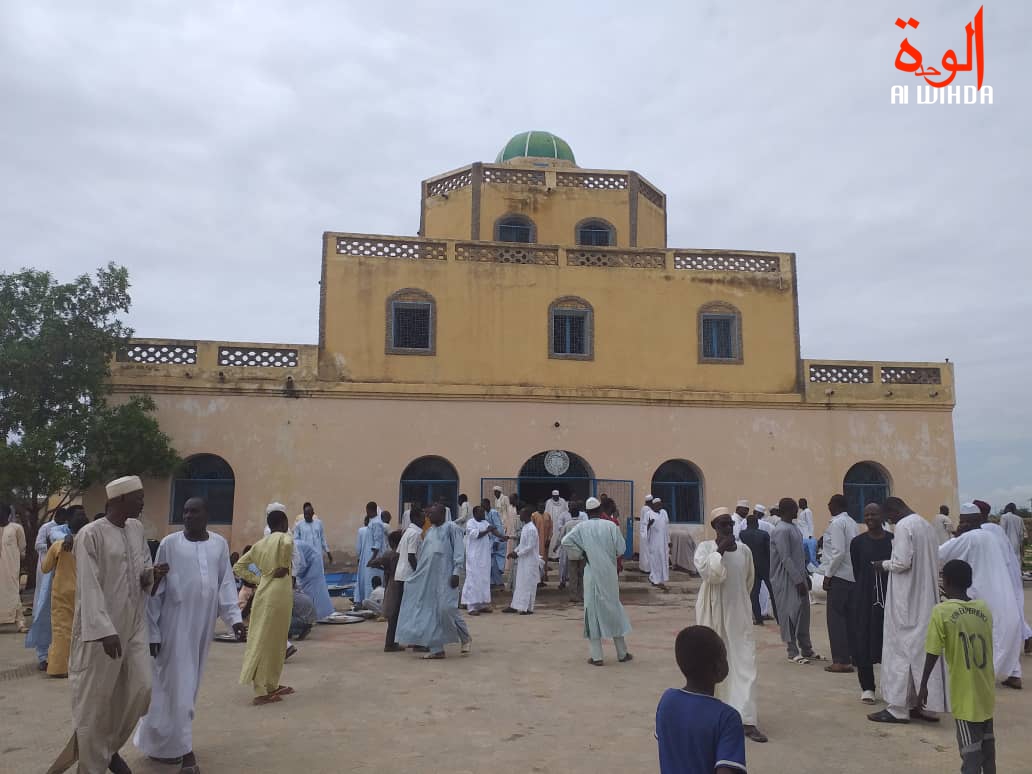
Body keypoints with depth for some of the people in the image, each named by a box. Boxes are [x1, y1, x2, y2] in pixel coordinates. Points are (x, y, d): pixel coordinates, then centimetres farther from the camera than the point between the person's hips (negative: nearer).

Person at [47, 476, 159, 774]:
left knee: (140, 690, 7)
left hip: (134, 625, 6)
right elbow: (89, 587, -19)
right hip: (101, 629, -6)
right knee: (95, 699, 4)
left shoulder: (137, 528, 6)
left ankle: (108, 747, 29)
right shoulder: (90, 535, -15)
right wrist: (104, 630, -25)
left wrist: (152, 574, -8)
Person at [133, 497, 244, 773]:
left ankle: (164, 741, 34)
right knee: (178, 684, 0)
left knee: (191, 684, 14)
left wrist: (234, 617, -6)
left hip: (203, 623, 4)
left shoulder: (220, 544, 2)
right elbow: (156, 589, -4)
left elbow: (226, 584, 4)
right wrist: (152, 631, -5)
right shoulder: (170, 543, -7)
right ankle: (185, 750, 9)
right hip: (175, 623, -4)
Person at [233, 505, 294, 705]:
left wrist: (257, 579, 11)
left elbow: (238, 567, 15)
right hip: (278, 595, -7)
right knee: (270, 642, -1)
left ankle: (271, 686, 26)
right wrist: (284, 567, -16)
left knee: (261, 640, 14)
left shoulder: (259, 544, 13)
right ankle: (263, 691, 2)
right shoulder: (284, 538, -6)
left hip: (262, 594, 7)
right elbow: (288, 545, -32)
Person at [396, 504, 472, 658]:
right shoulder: (430, 530, 17)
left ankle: (466, 639, 6)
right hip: (429, 578, 7)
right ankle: (436, 649, 11)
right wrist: (418, 574, 16)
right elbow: (423, 555, 21)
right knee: (431, 612, 4)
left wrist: (456, 572, -17)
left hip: (445, 577, -7)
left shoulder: (451, 528, -3)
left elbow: (459, 552, -9)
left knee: (447, 608, -14)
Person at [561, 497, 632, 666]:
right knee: (614, 609, 14)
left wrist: (580, 554, 0)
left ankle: (596, 656, 7)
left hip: (592, 574, -1)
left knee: (593, 611, 7)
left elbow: (566, 541, -13)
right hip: (609, 574, 1)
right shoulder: (611, 525, -5)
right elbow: (621, 548, -5)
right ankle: (622, 653, 22)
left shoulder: (582, 527, -5)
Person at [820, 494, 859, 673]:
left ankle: (842, 661, -2)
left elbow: (838, 552, -19)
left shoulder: (837, 523, -13)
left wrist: (828, 575, -12)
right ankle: (852, 654, 22)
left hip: (839, 576, -8)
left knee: (836, 618, -3)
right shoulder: (852, 522, 11)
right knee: (849, 616, 15)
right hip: (852, 575, 8)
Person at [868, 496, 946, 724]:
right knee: (922, 649, 13)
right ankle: (923, 704, 19)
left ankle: (898, 708, 2)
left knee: (900, 648, -2)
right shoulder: (927, 526, 12)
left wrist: (884, 564, -3)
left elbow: (902, 562, -22)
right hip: (927, 599, 9)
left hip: (906, 599, -9)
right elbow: (935, 562, 17)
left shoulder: (903, 526, -15)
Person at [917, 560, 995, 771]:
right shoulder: (984, 609, 0)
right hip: (986, 693, 5)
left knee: (970, 749, 2)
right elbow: (987, 647, 11)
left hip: (964, 695, -5)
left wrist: (923, 686, -3)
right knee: (987, 744, 20)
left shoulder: (941, 612, -14)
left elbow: (933, 654, -13)